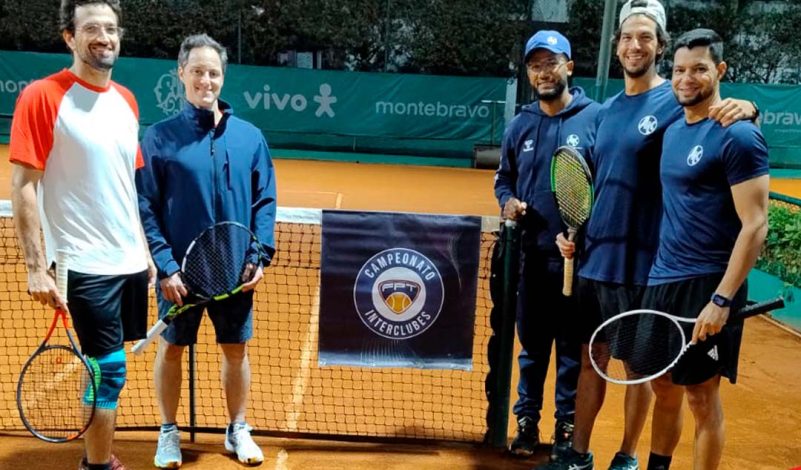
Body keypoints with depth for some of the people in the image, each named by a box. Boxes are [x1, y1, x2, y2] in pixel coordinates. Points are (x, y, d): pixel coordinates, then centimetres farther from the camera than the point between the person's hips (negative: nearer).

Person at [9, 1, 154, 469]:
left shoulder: (126, 100, 10)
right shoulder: (42, 95, -10)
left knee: (105, 368, 16)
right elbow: (23, 186, -12)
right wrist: (37, 267, -16)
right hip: (87, 266, -6)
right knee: (109, 370, -1)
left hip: (131, 261, 6)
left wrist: (148, 251, 15)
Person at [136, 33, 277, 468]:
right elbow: (145, 207, -7)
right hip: (180, 270, -2)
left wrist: (260, 256, -6)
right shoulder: (160, 136, -4)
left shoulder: (249, 136, 3)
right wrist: (165, 265, -14)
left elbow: (264, 201, 4)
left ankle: (238, 430, 31)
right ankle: (169, 432, 31)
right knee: (171, 349, 11)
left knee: (236, 349, 12)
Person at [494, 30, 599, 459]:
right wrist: (508, 202, -4)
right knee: (531, 346, 13)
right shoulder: (520, 125, 8)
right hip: (532, 256, 4)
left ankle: (567, 426, 24)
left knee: (573, 348, 8)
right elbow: (503, 177, 18)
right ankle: (527, 420, 27)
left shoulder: (596, 118, -5)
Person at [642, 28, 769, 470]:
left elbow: (755, 225, -16)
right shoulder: (673, 130, 11)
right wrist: (660, 273, 11)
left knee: (701, 396, 5)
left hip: (707, 287, -7)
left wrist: (722, 300, -21)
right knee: (663, 389, 16)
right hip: (662, 281, 7)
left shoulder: (739, 136, -12)